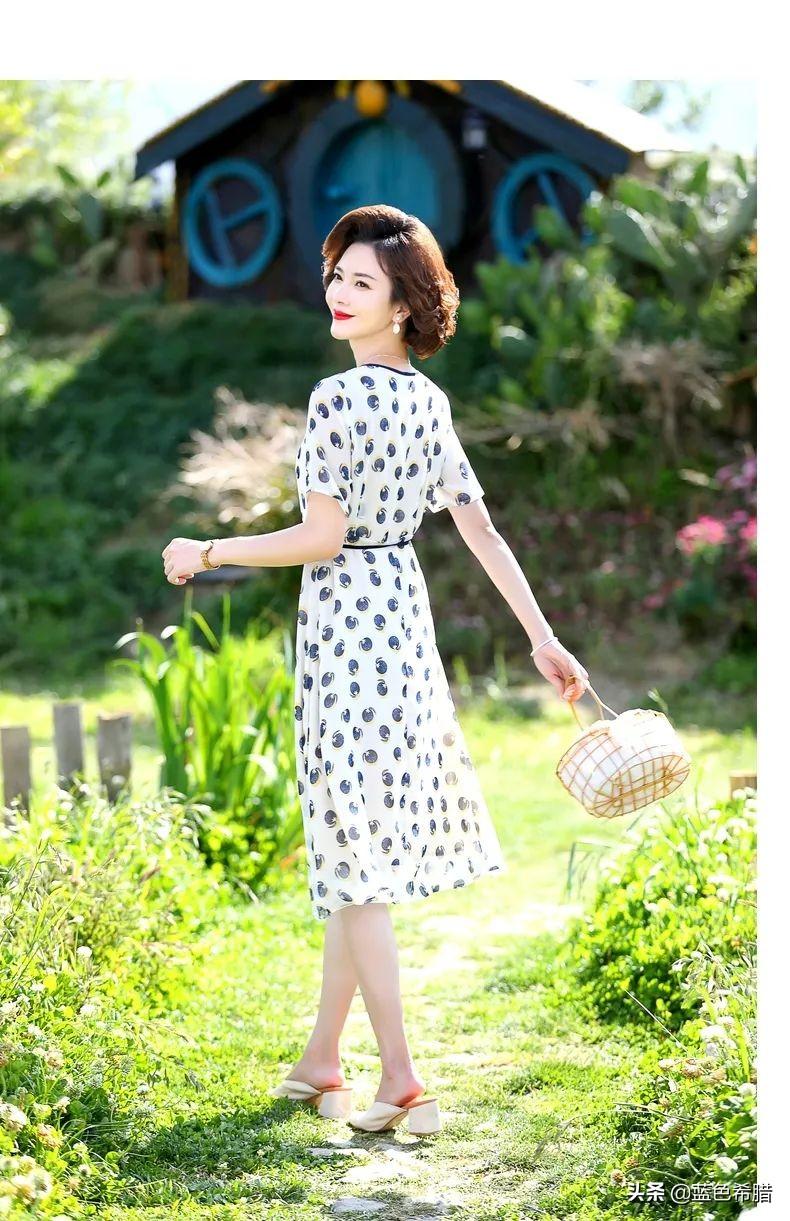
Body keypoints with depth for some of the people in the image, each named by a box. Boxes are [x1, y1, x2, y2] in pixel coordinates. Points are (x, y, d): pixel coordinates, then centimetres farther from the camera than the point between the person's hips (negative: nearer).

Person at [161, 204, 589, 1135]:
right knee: (360, 850, 14)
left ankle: (401, 1082, -1)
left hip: (343, 619, -8)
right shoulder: (428, 399, 9)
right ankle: (320, 1059, 23)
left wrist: (205, 553, -6)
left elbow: (321, 537, -16)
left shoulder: (336, 397, -15)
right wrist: (542, 637, 8)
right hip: (405, 610, 8)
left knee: (355, 855, -3)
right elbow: (480, 529, 7)